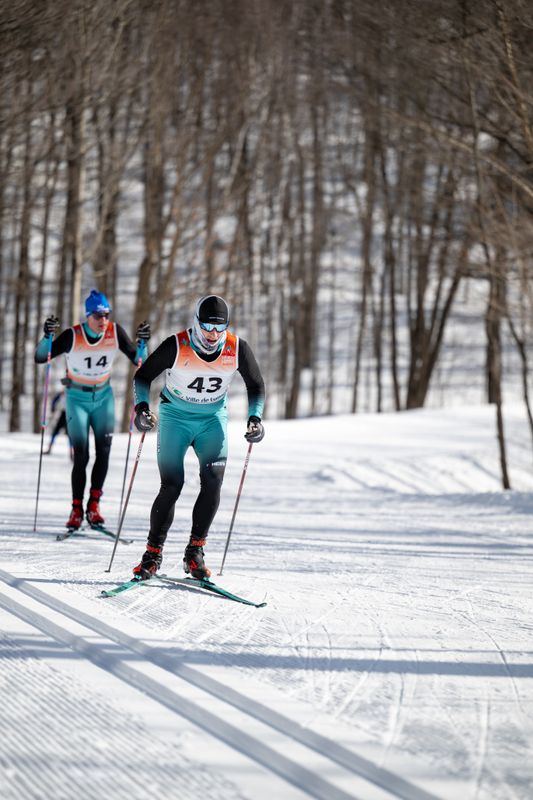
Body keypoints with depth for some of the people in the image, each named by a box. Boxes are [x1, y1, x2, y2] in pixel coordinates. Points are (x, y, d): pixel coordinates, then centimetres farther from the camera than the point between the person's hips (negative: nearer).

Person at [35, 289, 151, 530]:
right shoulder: (73, 336, -18)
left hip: (103, 396, 3)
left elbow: (138, 359, -2)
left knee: (104, 451, -8)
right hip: (78, 398, -2)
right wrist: (48, 336, -31)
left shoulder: (115, 332, -10)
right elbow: (40, 357, -15)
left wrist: (142, 342, -19)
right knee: (81, 455, -9)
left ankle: (94, 505, 3)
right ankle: (76, 509, 1)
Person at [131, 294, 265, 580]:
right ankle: (153, 553, 3)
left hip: (213, 418, 2)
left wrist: (255, 417, -13)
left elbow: (256, 385, 2)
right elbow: (143, 376, -7)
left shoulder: (237, 349, -14)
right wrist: (141, 406, -24)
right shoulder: (176, 346, -20)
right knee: (172, 486, -11)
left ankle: (195, 552, -6)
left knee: (213, 480, -16)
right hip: (175, 417, -2)